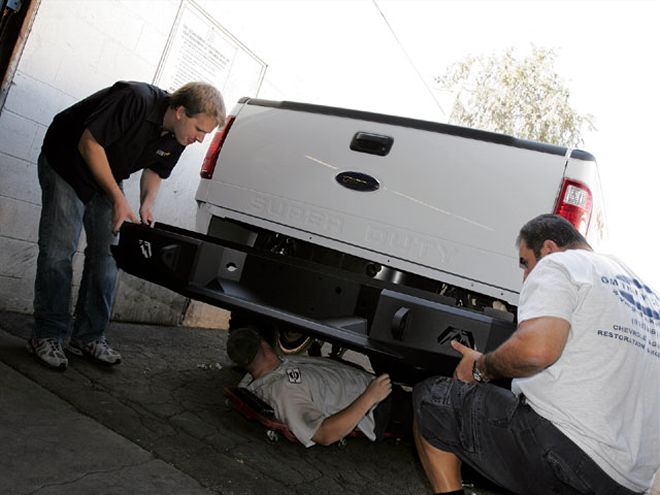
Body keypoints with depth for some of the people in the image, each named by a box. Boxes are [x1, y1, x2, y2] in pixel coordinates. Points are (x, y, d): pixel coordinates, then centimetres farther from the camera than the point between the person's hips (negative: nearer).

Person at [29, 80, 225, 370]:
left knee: (106, 257, 1)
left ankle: (89, 337, 9)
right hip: (65, 164, -6)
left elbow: (155, 170, 6)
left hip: (107, 178, 7)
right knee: (59, 251, -11)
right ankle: (47, 335, 0)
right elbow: (89, 144, -28)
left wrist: (147, 204, -13)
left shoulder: (177, 137, -11)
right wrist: (119, 199, -29)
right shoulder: (134, 100, -33)